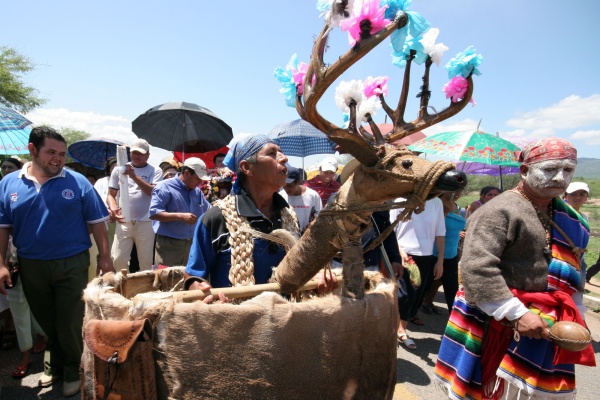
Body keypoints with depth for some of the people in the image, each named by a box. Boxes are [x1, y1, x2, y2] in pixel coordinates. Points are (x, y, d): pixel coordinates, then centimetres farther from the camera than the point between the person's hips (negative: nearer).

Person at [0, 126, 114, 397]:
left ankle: (73, 371, 28)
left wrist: (105, 258, -6)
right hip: (30, 267, 3)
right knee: (47, 322, 20)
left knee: (70, 323, 7)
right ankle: (55, 365, 41)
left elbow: (97, 222, -5)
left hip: (71, 264, -3)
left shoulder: (77, 182, -7)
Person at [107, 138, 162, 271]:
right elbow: (111, 194, 10)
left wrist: (134, 176, -17)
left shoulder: (155, 171, 4)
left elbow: (153, 192, -11)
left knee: (146, 262, 5)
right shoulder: (119, 169, 10)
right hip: (124, 222, 2)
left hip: (146, 223, -1)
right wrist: (113, 208, -10)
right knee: (118, 259, -2)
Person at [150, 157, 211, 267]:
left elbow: (208, 210, 23)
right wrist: (180, 216, -23)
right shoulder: (164, 187, -10)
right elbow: (154, 213, -18)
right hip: (169, 244, -6)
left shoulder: (197, 191, 13)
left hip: (191, 244, 7)